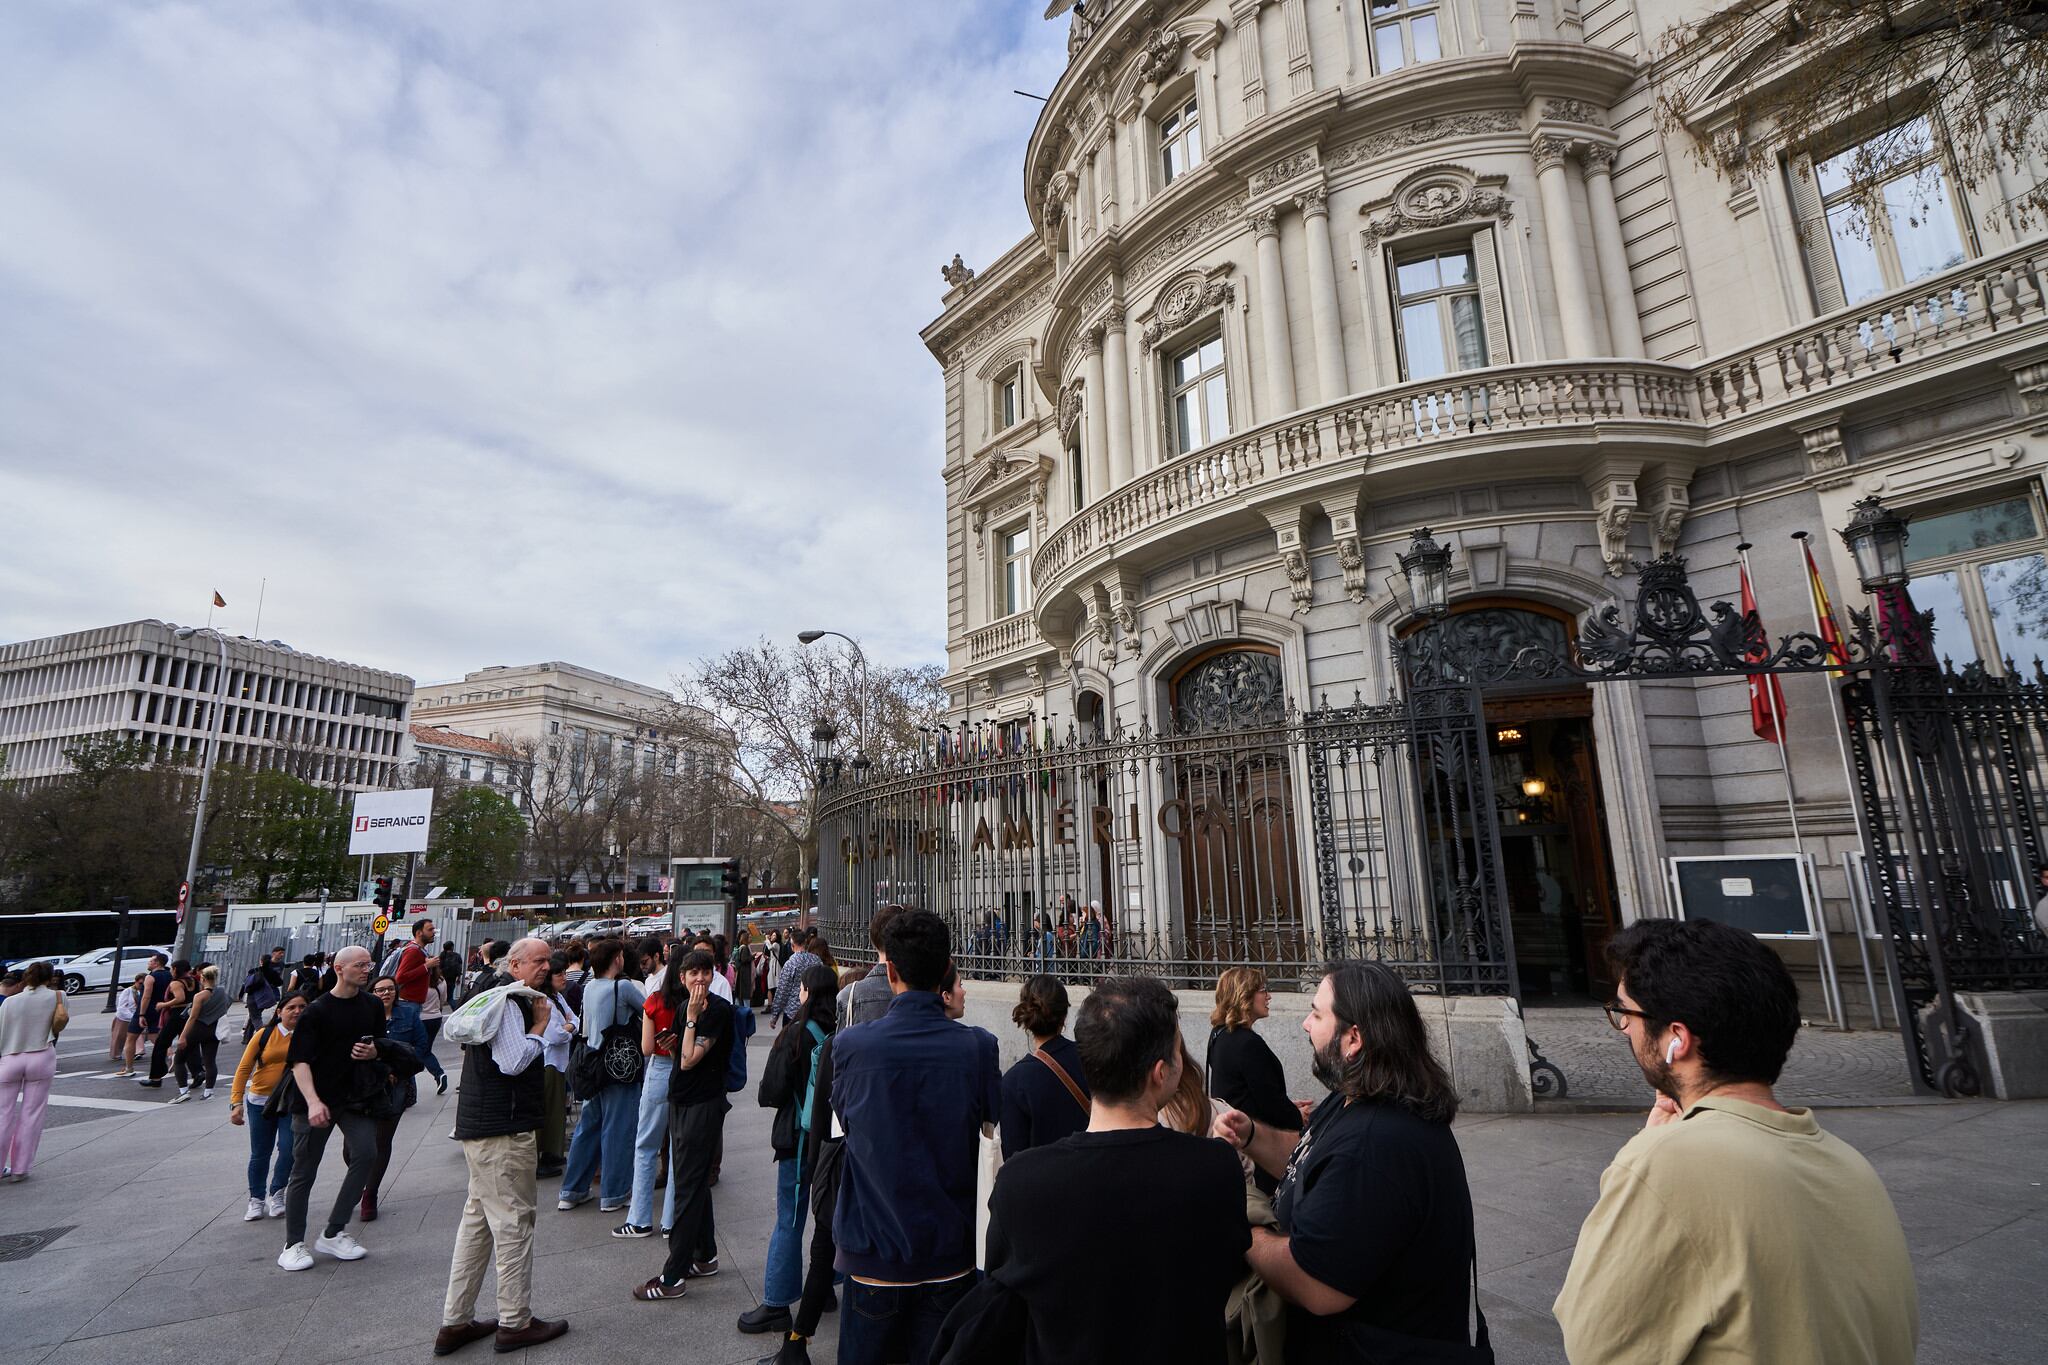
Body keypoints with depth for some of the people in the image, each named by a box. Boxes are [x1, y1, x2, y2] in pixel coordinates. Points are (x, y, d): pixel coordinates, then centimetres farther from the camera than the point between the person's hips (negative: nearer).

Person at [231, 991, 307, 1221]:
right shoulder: (264, 1035, -8)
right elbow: (244, 1068, -5)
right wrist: (236, 1102, -11)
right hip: (260, 1101, 1)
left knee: (288, 1149, -9)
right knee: (260, 1154, 11)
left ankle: (276, 1195, 15)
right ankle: (256, 1199, 31)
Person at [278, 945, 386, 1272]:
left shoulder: (372, 1006, 7)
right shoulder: (317, 1010, -8)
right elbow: (299, 1061, -11)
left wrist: (372, 1052, -6)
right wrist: (312, 1102, -22)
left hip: (355, 1097, 3)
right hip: (316, 1100, -3)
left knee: (365, 1153, -13)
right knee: (304, 1171, 3)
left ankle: (333, 1233, 1)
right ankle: (293, 1244, 19)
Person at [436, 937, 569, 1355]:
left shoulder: (511, 1000, 16)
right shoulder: (507, 1002, -17)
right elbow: (513, 1061, -25)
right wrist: (539, 1025, -14)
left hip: (482, 1127, 11)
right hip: (503, 1131, -11)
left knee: (477, 1221, 17)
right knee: (513, 1221, -1)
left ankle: (455, 1322, 26)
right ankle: (515, 1323, 9)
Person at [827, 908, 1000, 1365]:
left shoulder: (850, 1045, -18)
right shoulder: (978, 1046, -16)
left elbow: (843, 1117, 0)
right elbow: (993, 1121, 1)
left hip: (873, 1251, 0)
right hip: (950, 1254, 1)